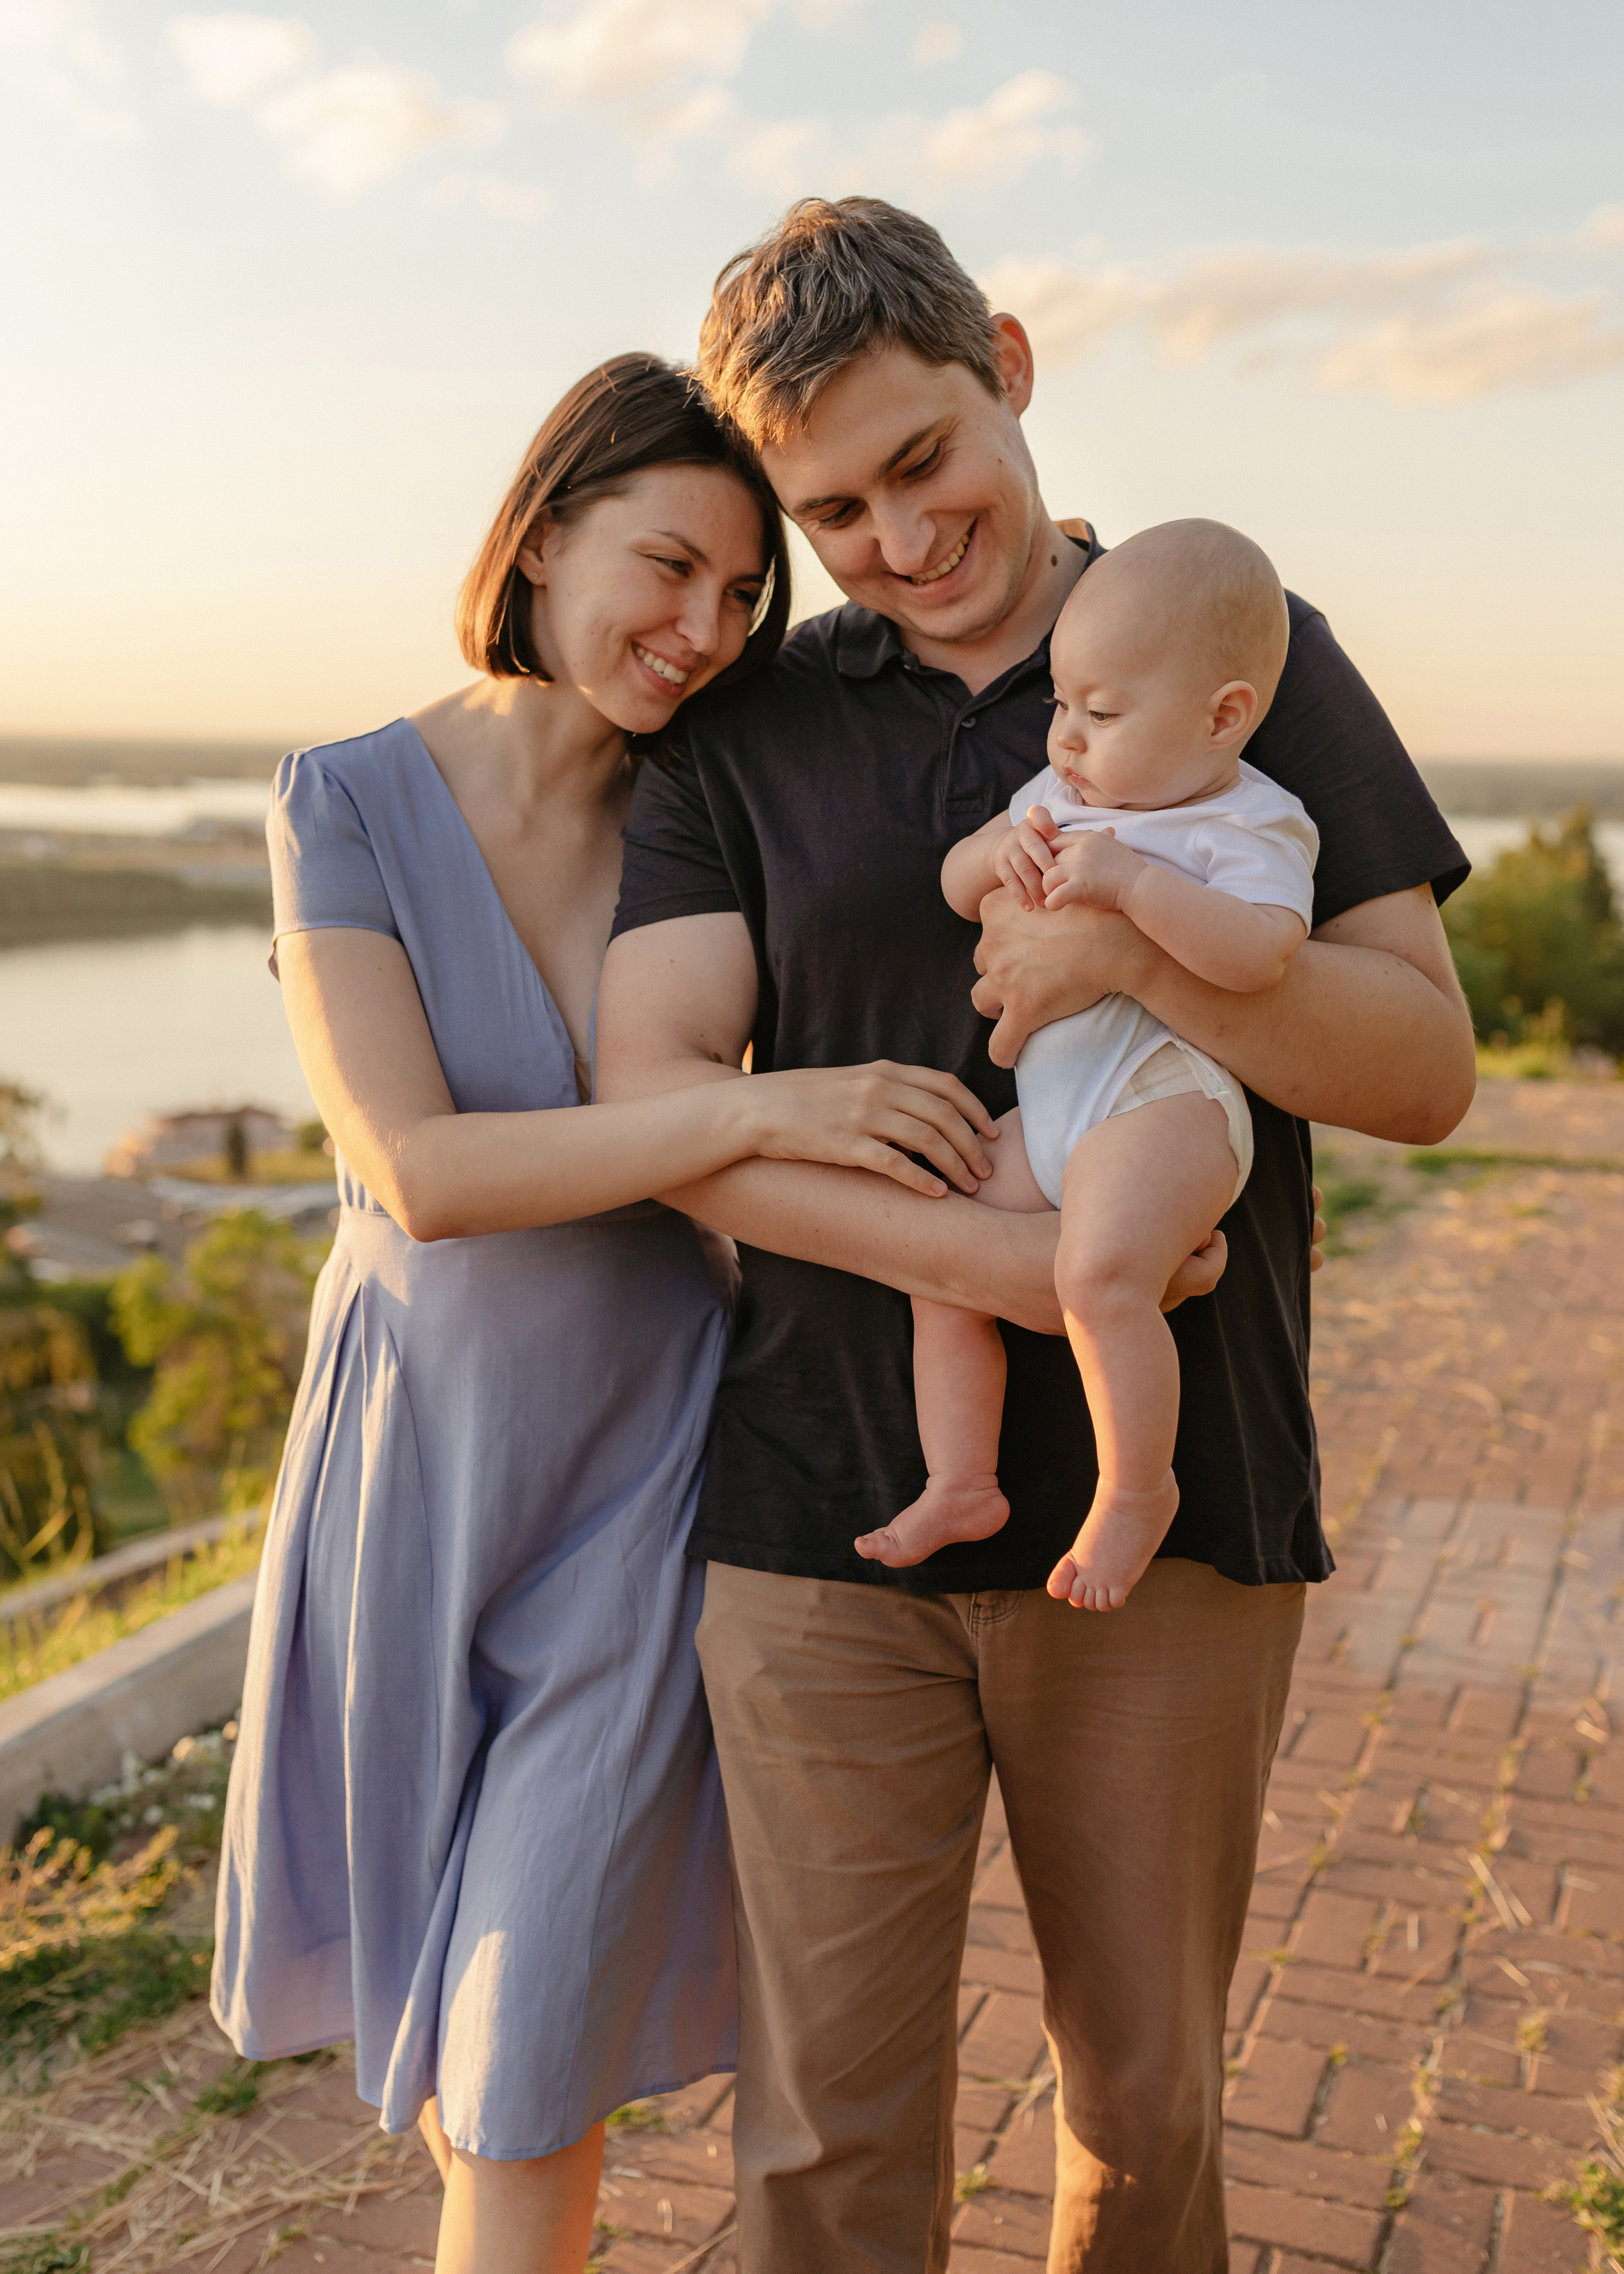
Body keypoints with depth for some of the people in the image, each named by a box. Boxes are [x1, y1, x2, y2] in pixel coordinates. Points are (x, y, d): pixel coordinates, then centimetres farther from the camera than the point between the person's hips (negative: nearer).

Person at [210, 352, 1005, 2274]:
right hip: (419, 1467, 0)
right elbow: (417, 1171, -23)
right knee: (425, 2024, 21)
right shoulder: (346, 804, -12)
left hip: (643, 1479, 0)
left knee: (529, 2062, 1)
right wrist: (760, 1115, -31)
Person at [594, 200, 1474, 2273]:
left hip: (1174, 1506, 0)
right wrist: (997, 1260, -21)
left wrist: (1135, 943, -22)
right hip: (824, 1516, 0)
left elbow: (1426, 1071, -3)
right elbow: (652, 1089, -7)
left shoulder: (1248, 655, 3)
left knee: (1146, 2097, 17)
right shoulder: (746, 734, 5)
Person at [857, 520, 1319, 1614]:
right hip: (1046, 1111, 8)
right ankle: (961, 1484, 13)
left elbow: (1261, 951, -25)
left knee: (1100, 1272, -29)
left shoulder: (1249, 825, -6)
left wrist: (1130, 881, -29)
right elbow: (955, 888, 18)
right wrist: (999, 850, -4)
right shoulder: (1062, 793, 16)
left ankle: (1139, 1487, -9)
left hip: (1168, 1103, -8)